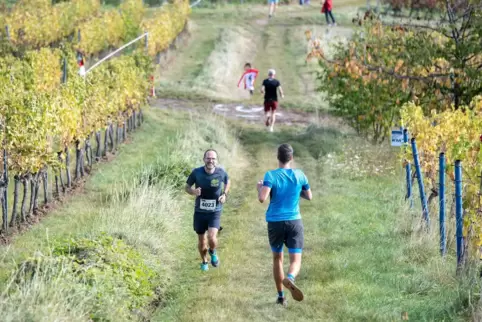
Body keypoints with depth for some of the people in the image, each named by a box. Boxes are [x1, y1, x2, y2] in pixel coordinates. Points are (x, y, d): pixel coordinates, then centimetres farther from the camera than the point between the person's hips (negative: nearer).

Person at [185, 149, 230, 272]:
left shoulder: (221, 173, -13)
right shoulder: (196, 173, -15)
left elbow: (227, 182, 11)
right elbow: (187, 187, -1)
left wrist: (225, 194, -5)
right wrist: (193, 191, -23)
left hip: (215, 211, -1)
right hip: (199, 211, 1)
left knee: (212, 237, -19)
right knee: (201, 240, 13)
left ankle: (213, 252, 17)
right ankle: (204, 262, 40)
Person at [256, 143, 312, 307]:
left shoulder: (271, 175, -9)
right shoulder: (299, 175, 0)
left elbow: (262, 198, -20)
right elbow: (309, 196, 13)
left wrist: (259, 187, 1)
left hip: (275, 223, 0)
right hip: (294, 221, 0)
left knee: (277, 258, 17)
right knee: (296, 259, -2)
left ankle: (281, 296, 19)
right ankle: (290, 279, -36)